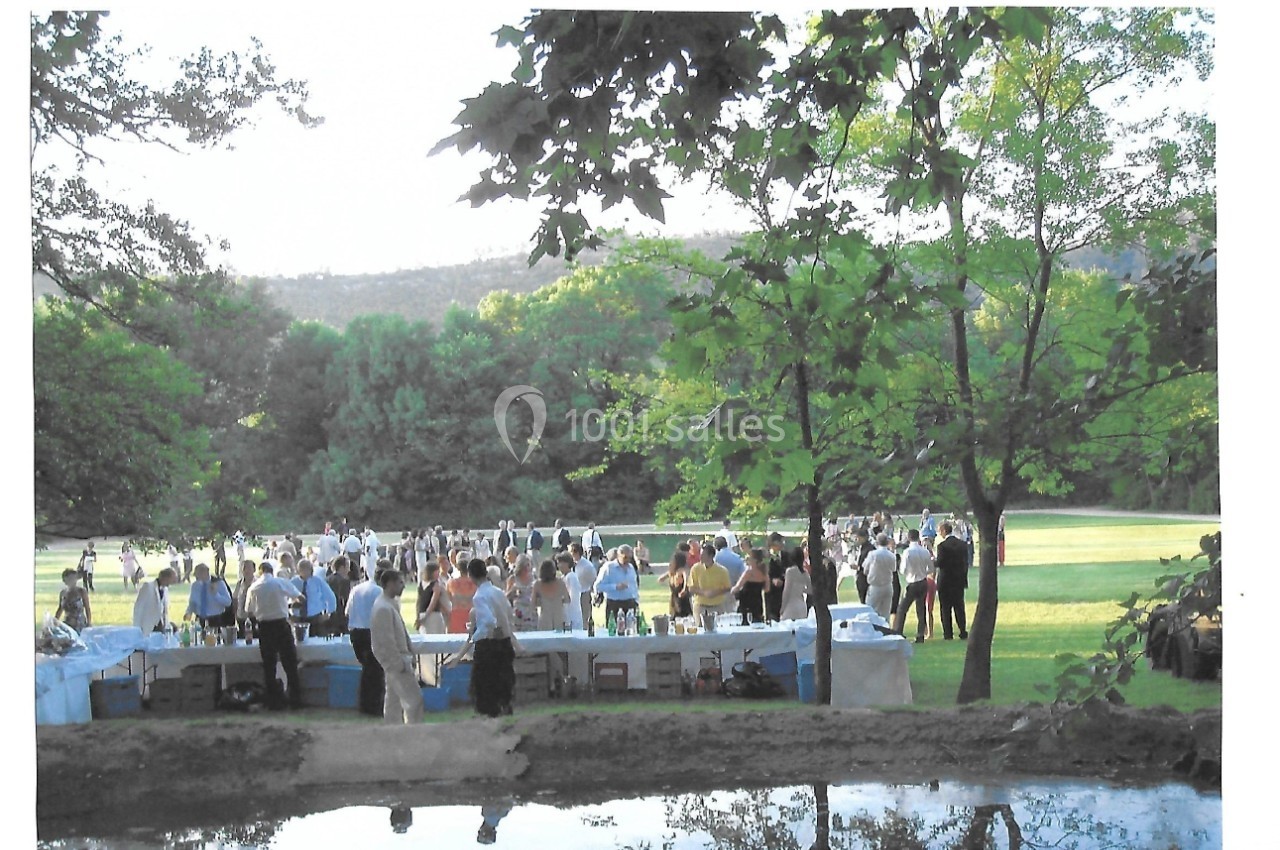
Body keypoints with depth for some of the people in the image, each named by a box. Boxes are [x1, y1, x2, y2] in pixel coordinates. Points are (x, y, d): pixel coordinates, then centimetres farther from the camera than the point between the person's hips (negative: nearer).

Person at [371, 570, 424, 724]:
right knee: (414, 698, -9)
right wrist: (400, 664, -20)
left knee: (394, 700, 15)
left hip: (400, 657, 10)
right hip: (395, 660, -10)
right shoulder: (383, 608, -21)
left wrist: (410, 654, 16)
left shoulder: (392, 603, 11)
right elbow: (387, 641, -23)